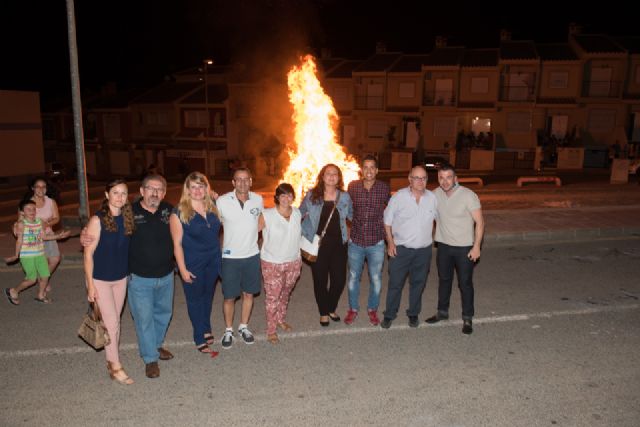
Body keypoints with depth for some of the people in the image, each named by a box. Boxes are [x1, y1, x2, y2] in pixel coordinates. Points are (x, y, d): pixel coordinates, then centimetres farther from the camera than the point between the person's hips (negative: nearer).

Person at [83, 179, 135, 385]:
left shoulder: (127, 218, -1)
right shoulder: (98, 220, -16)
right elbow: (88, 253, -13)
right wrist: (90, 284, -14)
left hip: (121, 278, 5)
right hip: (100, 279, -5)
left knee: (115, 321, 15)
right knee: (111, 323, -2)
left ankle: (111, 358, 31)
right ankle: (116, 367, 11)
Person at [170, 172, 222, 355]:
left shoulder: (213, 207, 0)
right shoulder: (179, 212, -13)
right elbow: (177, 244, -12)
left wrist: (220, 257, 6)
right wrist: (183, 269, -13)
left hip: (213, 261, 5)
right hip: (192, 264, -4)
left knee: (208, 296, 19)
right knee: (195, 300, 8)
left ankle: (206, 329, 39)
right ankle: (200, 339, 22)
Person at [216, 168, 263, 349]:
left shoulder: (258, 200, -4)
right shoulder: (222, 201, -12)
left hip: (252, 255, 3)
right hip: (230, 257, -2)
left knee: (248, 293, 14)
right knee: (229, 297, 6)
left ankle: (243, 326, 34)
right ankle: (228, 331, 27)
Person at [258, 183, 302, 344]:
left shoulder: (297, 213, -1)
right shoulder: (267, 216, -17)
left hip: (293, 262, 5)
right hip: (272, 263, -5)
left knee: (285, 294, 21)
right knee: (272, 296, 4)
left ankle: (281, 320, 43)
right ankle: (271, 330, 20)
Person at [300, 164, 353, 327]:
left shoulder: (345, 197, 1)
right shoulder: (312, 195, -4)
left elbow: (352, 216, 13)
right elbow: (299, 215, 8)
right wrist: (300, 235, 4)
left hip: (338, 244, 2)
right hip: (318, 245, -2)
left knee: (339, 279, 6)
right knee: (320, 280, 8)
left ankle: (331, 309, 33)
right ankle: (323, 313, 29)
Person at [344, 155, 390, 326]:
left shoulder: (384, 188, -7)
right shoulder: (352, 187, -5)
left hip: (376, 243, -1)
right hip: (356, 241, 1)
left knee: (376, 279, 11)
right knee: (353, 277, 14)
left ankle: (372, 309, 32)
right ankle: (353, 309, 33)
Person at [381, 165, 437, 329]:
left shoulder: (432, 198, -2)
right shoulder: (399, 196, -10)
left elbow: (436, 217, 16)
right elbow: (387, 220, -2)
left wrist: (430, 236, 11)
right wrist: (390, 242, -7)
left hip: (423, 249, 3)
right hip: (401, 249, -2)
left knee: (418, 283, 15)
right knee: (395, 283, 5)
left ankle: (413, 313, 33)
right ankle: (389, 315, 21)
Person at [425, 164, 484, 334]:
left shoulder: (468, 195, -17)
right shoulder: (436, 194, -5)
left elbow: (480, 222, -14)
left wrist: (476, 246, -17)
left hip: (465, 247, -4)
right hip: (444, 246, 4)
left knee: (465, 283, 5)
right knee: (444, 280, 17)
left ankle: (467, 318, 19)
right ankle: (442, 312, 34)